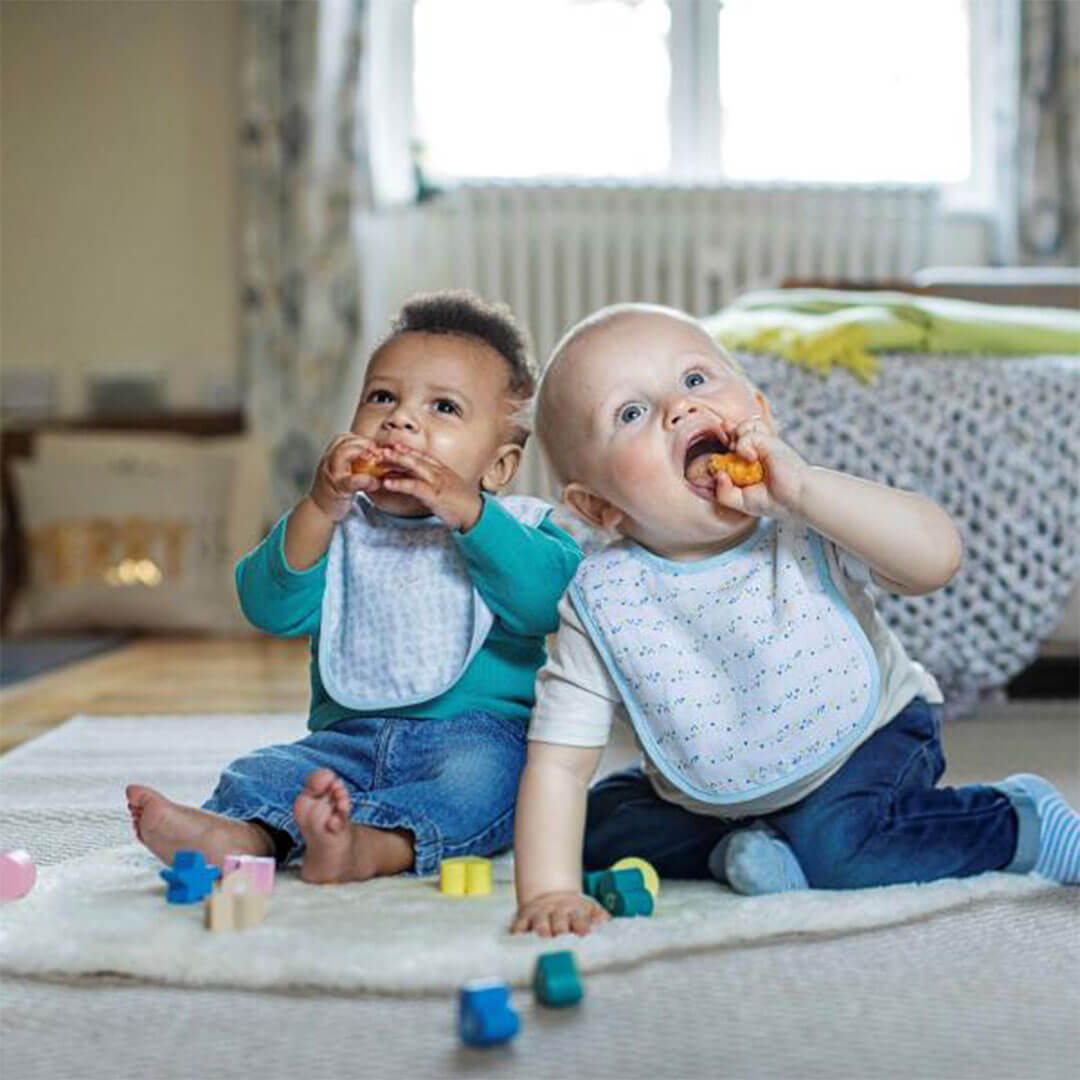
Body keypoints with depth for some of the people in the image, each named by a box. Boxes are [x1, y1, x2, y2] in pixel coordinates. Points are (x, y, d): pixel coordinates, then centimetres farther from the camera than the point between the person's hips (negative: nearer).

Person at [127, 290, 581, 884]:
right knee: (261, 772, -17)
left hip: (481, 731, -4)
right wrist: (319, 508, -14)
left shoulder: (515, 526, 5)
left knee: (483, 771, -34)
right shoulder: (340, 526, 14)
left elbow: (549, 600, -16)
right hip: (351, 738, 4)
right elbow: (271, 607, -1)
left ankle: (377, 842, -57)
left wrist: (470, 514, -22)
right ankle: (240, 834, -46)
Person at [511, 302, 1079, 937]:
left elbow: (937, 557, -40)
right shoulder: (604, 603, -22)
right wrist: (549, 890, -31)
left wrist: (803, 487, -46)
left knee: (838, 843, -28)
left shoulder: (808, 527, -23)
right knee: (602, 828, -8)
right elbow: (558, 762, -20)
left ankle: (1020, 821, -6)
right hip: (708, 798, 3)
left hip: (866, 739, -2)